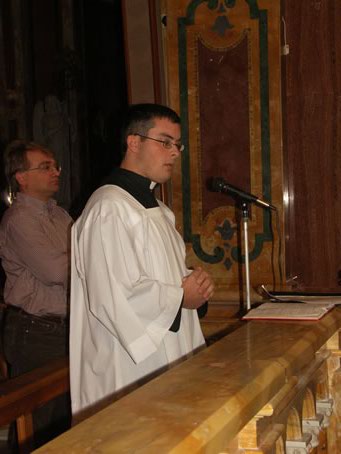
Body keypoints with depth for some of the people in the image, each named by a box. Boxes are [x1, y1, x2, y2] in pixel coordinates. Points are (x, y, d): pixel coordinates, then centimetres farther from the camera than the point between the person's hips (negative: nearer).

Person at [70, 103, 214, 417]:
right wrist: (181, 296, -13)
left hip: (166, 362, 10)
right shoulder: (109, 208, -18)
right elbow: (114, 297, -25)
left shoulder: (154, 207, 15)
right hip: (128, 369, -10)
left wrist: (195, 282, 3)